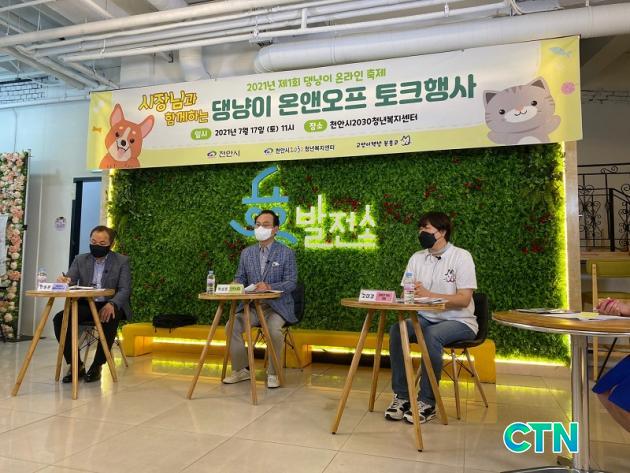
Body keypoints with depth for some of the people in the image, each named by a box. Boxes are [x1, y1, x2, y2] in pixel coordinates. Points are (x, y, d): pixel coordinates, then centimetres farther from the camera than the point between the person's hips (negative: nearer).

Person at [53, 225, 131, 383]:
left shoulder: (122, 261, 0)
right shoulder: (80, 260, 10)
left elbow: (125, 290, -9)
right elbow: (70, 283, 1)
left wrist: (112, 304, -29)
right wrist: (63, 281, -26)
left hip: (109, 306, -3)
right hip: (85, 305, 4)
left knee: (110, 320, -36)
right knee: (59, 318, -22)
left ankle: (97, 366, -20)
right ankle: (76, 365, -10)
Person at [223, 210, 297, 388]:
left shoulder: (286, 253, -3)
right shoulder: (246, 253, 10)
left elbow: (291, 282, -9)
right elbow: (240, 278, 13)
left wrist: (270, 287, -26)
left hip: (277, 305, -4)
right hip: (251, 305, 4)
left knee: (274, 330, -31)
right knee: (232, 326, -18)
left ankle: (273, 373, -7)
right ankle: (241, 370, 3)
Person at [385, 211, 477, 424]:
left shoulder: (461, 256, -8)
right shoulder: (417, 258, 7)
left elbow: (464, 299, -16)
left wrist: (428, 294, -26)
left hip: (459, 322, -4)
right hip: (426, 318, 5)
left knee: (432, 334, -35)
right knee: (396, 330, -23)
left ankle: (427, 402, -21)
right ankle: (401, 396, -14)